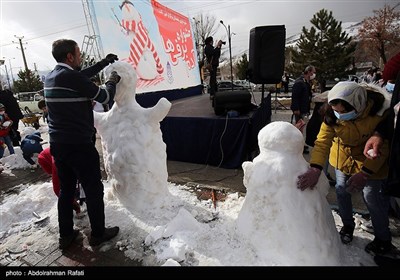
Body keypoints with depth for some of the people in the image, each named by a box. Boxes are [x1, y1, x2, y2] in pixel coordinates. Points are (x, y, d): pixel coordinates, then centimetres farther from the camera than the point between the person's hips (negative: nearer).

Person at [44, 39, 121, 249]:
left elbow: (82, 77, 23)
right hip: (78, 145, -9)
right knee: (94, 190, 6)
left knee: (66, 189, 18)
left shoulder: (51, 77, 9)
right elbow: (104, 97, -10)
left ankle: (65, 235, 30)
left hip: (58, 143, 9)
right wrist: (112, 81, 8)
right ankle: (98, 233, 21)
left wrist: (103, 63, 26)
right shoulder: (71, 76, -18)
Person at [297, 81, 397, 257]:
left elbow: (383, 147, -22)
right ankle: (347, 226, 35)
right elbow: (323, 141, -30)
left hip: (371, 162, -3)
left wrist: (364, 173, -30)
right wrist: (315, 168, -44)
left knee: (373, 198, 1)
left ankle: (383, 239, 26)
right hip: (343, 158, 3)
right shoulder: (332, 114, -23)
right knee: (341, 191, 9)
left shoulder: (379, 112, -30)